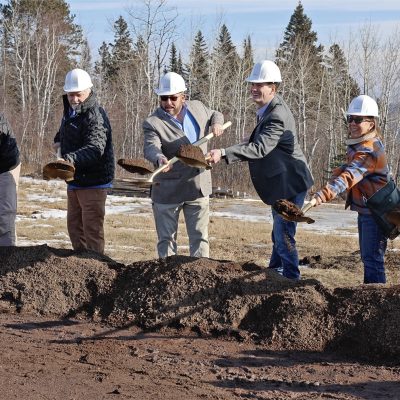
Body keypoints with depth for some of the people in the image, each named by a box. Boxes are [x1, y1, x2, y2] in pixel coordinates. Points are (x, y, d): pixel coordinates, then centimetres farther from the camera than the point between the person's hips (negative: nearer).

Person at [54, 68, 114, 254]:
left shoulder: (95, 116, -20)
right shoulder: (69, 110, 10)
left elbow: (95, 148, -35)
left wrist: (71, 158, -50)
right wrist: (59, 140, 13)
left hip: (93, 182, -9)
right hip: (74, 181, 10)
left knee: (92, 228, -8)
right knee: (74, 226, 17)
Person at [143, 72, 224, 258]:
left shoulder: (198, 107, 4)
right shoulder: (152, 123, -12)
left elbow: (215, 114, 25)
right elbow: (151, 147, -29)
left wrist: (217, 122, 2)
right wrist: (160, 158, -52)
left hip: (198, 186, 4)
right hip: (168, 190, -4)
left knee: (200, 237, 8)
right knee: (166, 239, 6)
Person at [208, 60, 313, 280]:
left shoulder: (277, 116, -25)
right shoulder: (268, 110, 8)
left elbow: (260, 148, -37)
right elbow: (259, 143, 20)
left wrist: (224, 153, -44)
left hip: (290, 185, -11)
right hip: (281, 184, 11)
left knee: (283, 235, -8)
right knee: (278, 233, 23)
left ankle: (291, 280, 1)